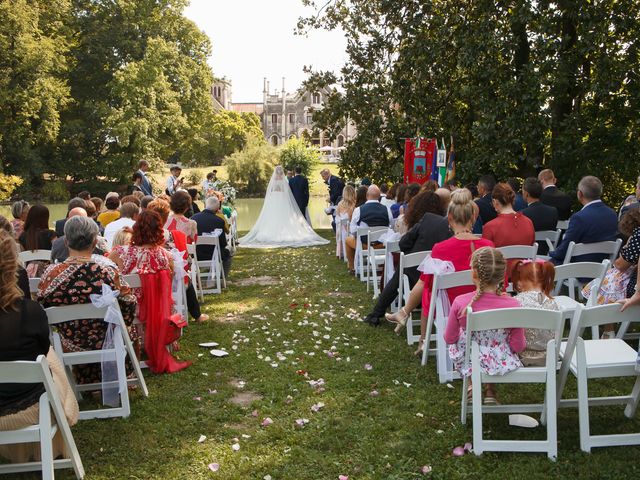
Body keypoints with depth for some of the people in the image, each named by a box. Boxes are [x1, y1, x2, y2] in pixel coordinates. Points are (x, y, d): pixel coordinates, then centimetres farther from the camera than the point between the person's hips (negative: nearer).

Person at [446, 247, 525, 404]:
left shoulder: (460, 303, -24)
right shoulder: (512, 305, -24)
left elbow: (449, 338, -9)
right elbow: (518, 346, -14)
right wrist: (521, 341, 10)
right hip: (501, 364, 1)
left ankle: (471, 386, 34)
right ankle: (490, 391, 35)